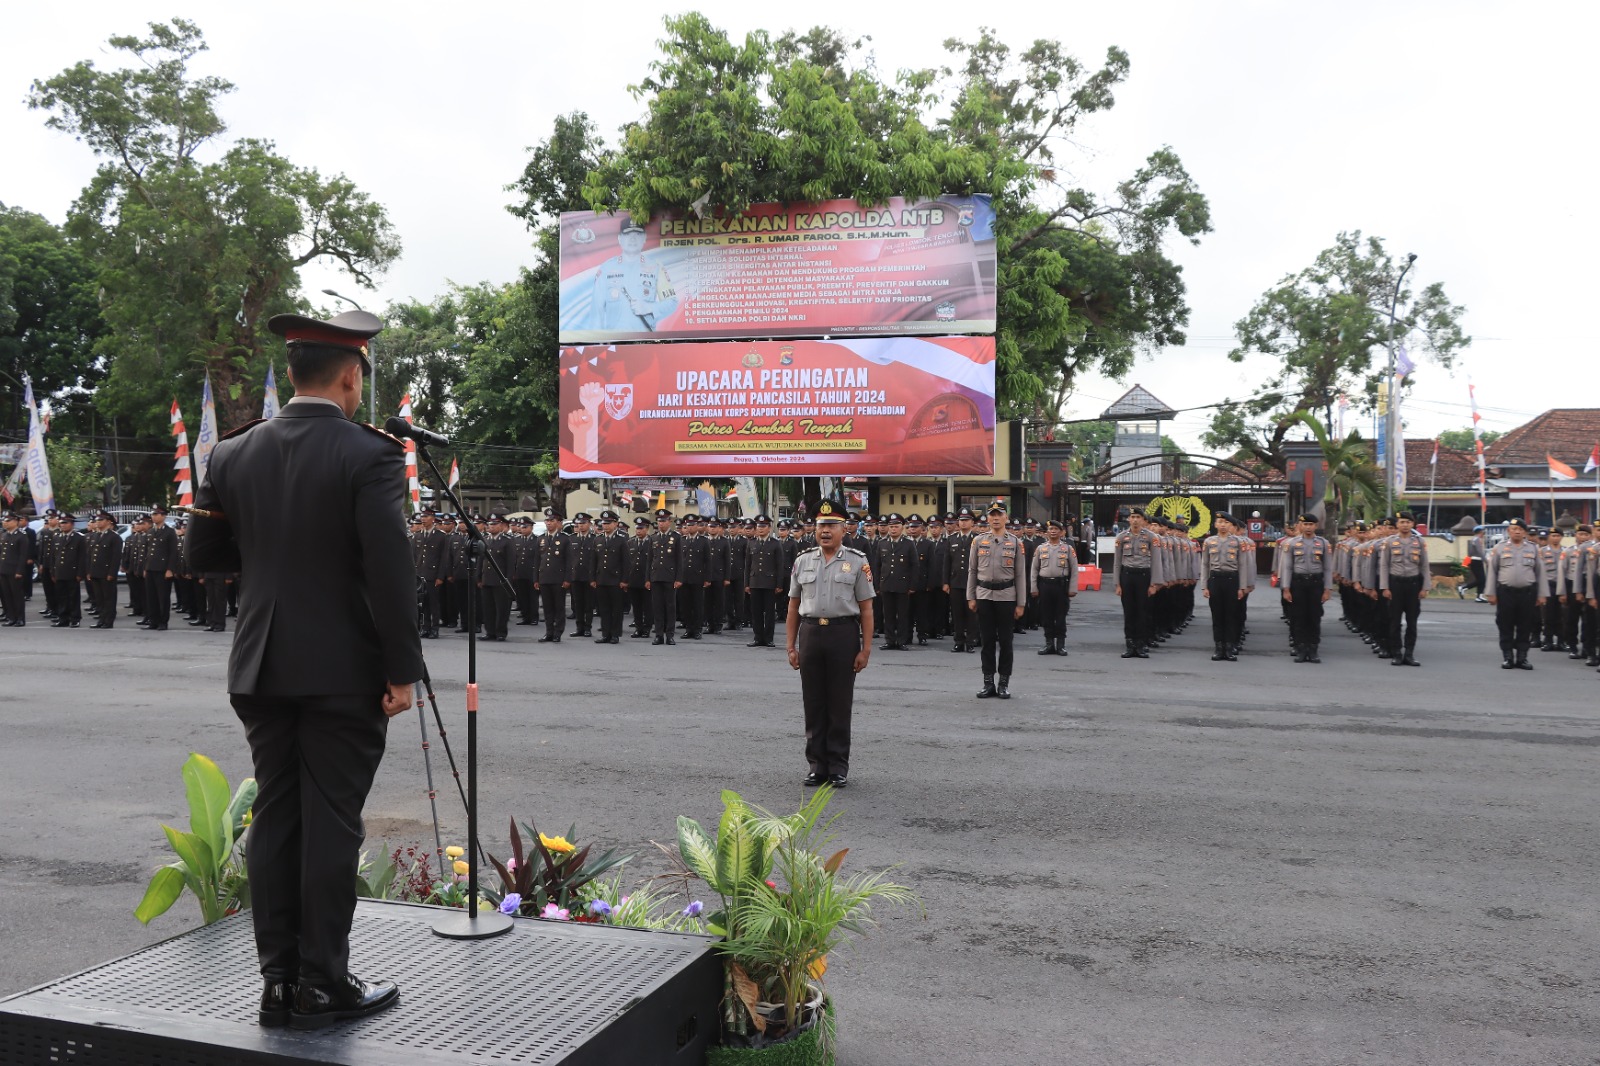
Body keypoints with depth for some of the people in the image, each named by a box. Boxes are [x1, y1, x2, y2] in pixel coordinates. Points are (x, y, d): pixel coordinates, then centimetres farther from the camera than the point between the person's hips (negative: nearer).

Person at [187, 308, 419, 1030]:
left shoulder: (233, 453, 4)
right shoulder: (369, 455, -13)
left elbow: (205, 553, 9)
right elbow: (390, 570, -18)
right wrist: (403, 670, -12)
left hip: (263, 669, 5)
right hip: (344, 672, -5)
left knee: (275, 818, 12)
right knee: (332, 823, 3)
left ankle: (279, 981, 19)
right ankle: (322, 984, 12)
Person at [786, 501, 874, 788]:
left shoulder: (857, 562, 0)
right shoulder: (803, 561, 8)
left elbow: (866, 610, -1)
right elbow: (793, 607, 10)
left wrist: (866, 649, -7)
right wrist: (791, 647, 6)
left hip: (843, 634, -3)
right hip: (810, 633, 3)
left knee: (840, 705, 4)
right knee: (813, 703, 7)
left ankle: (839, 768, 14)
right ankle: (817, 766, 17)